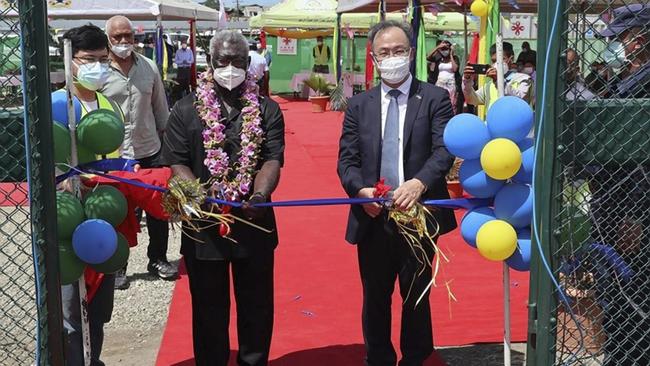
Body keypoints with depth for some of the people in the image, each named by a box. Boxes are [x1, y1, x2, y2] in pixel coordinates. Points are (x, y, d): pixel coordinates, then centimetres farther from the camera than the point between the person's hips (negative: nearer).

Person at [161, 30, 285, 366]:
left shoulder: (267, 110, 3)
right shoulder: (186, 111, 2)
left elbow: (272, 160, -8)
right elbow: (177, 163, -4)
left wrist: (260, 196, -27)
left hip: (254, 224, 1)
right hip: (203, 226, -1)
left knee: (257, 307, 12)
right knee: (209, 310, 12)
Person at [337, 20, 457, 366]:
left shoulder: (435, 98, -1)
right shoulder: (359, 105, 8)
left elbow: (444, 150, -13)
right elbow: (347, 159, 2)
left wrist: (419, 183, -31)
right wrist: (361, 190, -19)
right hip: (373, 218, 2)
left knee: (417, 298, 12)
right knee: (375, 298, 14)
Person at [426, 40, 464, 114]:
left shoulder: (455, 58, 4)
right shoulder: (438, 58, 10)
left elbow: (455, 69, -12)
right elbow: (427, 58, -5)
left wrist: (451, 55, -5)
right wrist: (438, 47, -7)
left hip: (451, 85, -2)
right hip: (439, 84, 2)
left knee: (452, 106, -8)